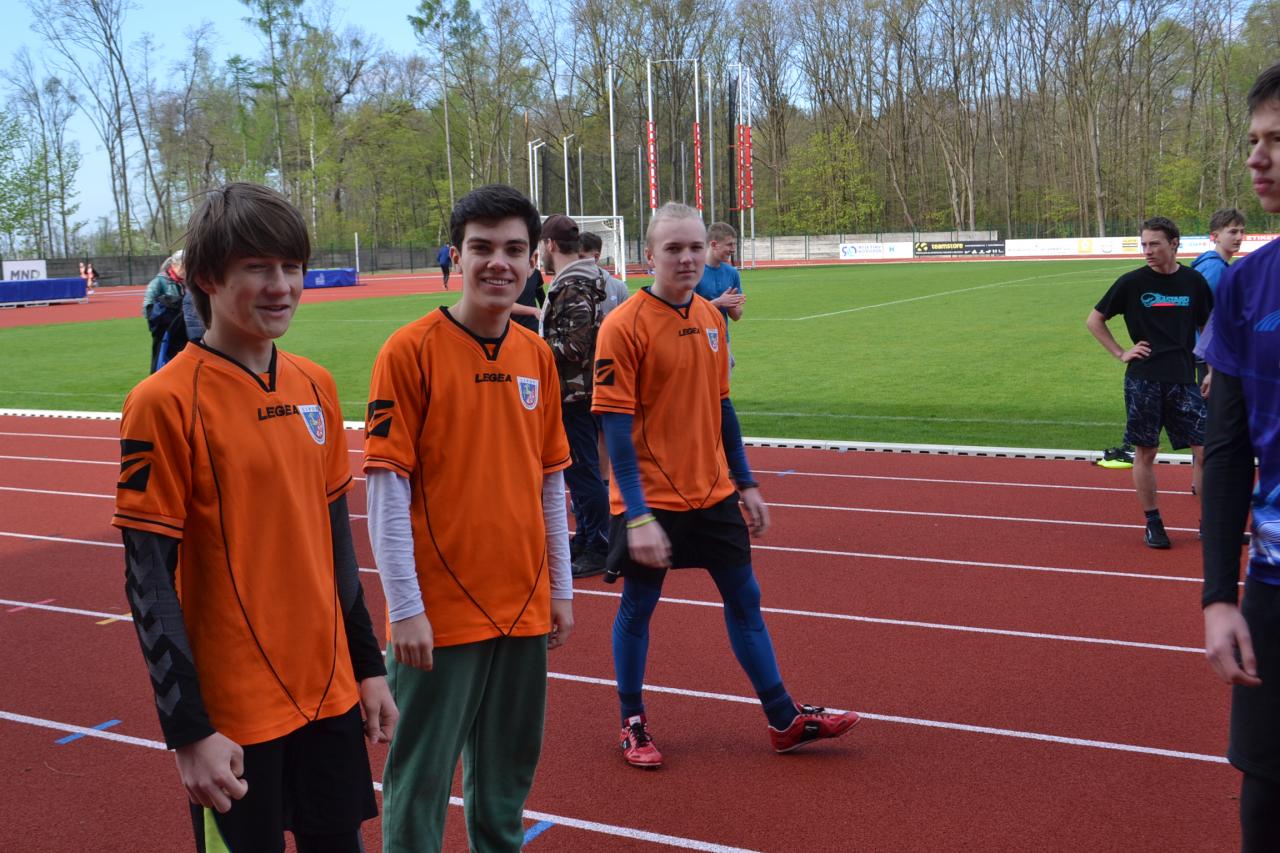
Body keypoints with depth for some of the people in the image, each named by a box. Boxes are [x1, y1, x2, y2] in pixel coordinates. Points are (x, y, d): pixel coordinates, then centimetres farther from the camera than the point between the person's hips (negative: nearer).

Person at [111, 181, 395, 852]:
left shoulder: (316, 386, 4)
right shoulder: (165, 403, -14)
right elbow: (149, 582, -13)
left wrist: (366, 666, 12)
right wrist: (188, 729, -14)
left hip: (329, 690, 6)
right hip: (233, 711, -5)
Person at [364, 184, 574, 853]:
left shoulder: (538, 356, 6)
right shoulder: (410, 350, -10)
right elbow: (385, 488, -11)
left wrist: (560, 588, 13)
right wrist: (405, 608, -13)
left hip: (525, 608, 5)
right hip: (439, 613, -5)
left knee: (509, 771, 18)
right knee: (421, 779, 5)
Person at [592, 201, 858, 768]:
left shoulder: (710, 318, 6)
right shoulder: (623, 326, -15)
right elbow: (616, 426, -17)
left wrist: (745, 482, 15)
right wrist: (637, 515, -21)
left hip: (712, 493, 6)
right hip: (651, 501, -6)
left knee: (744, 598, 11)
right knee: (637, 607, 7)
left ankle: (784, 720, 23)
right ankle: (633, 723, 27)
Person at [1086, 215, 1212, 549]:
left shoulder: (1194, 281, 5)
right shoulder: (1132, 282, -1)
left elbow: (1207, 328, 17)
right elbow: (1094, 320, 8)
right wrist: (1120, 353, 0)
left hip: (1184, 380, 2)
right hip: (1143, 381, -2)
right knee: (1145, 453, 3)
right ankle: (1153, 524, 15)